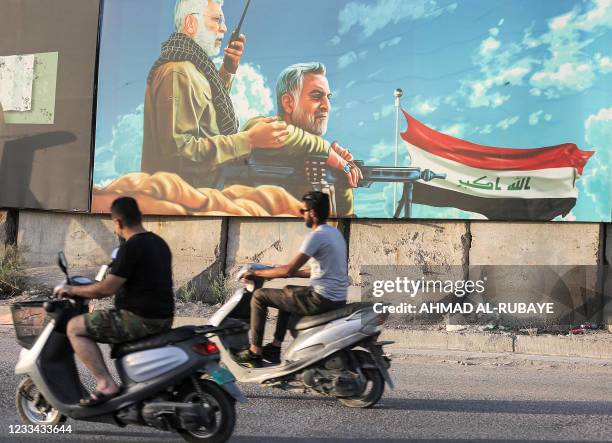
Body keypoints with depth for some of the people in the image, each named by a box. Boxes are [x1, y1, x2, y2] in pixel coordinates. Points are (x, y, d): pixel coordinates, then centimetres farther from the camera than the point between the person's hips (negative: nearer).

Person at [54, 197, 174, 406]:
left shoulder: (131, 247, -16)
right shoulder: (159, 243, 12)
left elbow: (107, 289, -15)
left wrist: (72, 290, -1)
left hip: (140, 319, -9)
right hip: (163, 318, 9)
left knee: (75, 328, -2)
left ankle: (106, 384, -11)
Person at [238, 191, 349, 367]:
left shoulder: (317, 236, -15)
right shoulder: (335, 233, 13)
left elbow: (289, 269, -19)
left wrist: (257, 273, -7)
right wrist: (290, 273, 20)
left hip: (321, 299, -10)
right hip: (338, 298, 10)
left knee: (260, 296, 1)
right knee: (287, 292, 33)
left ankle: (255, 352, 6)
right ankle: (275, 348, 31)